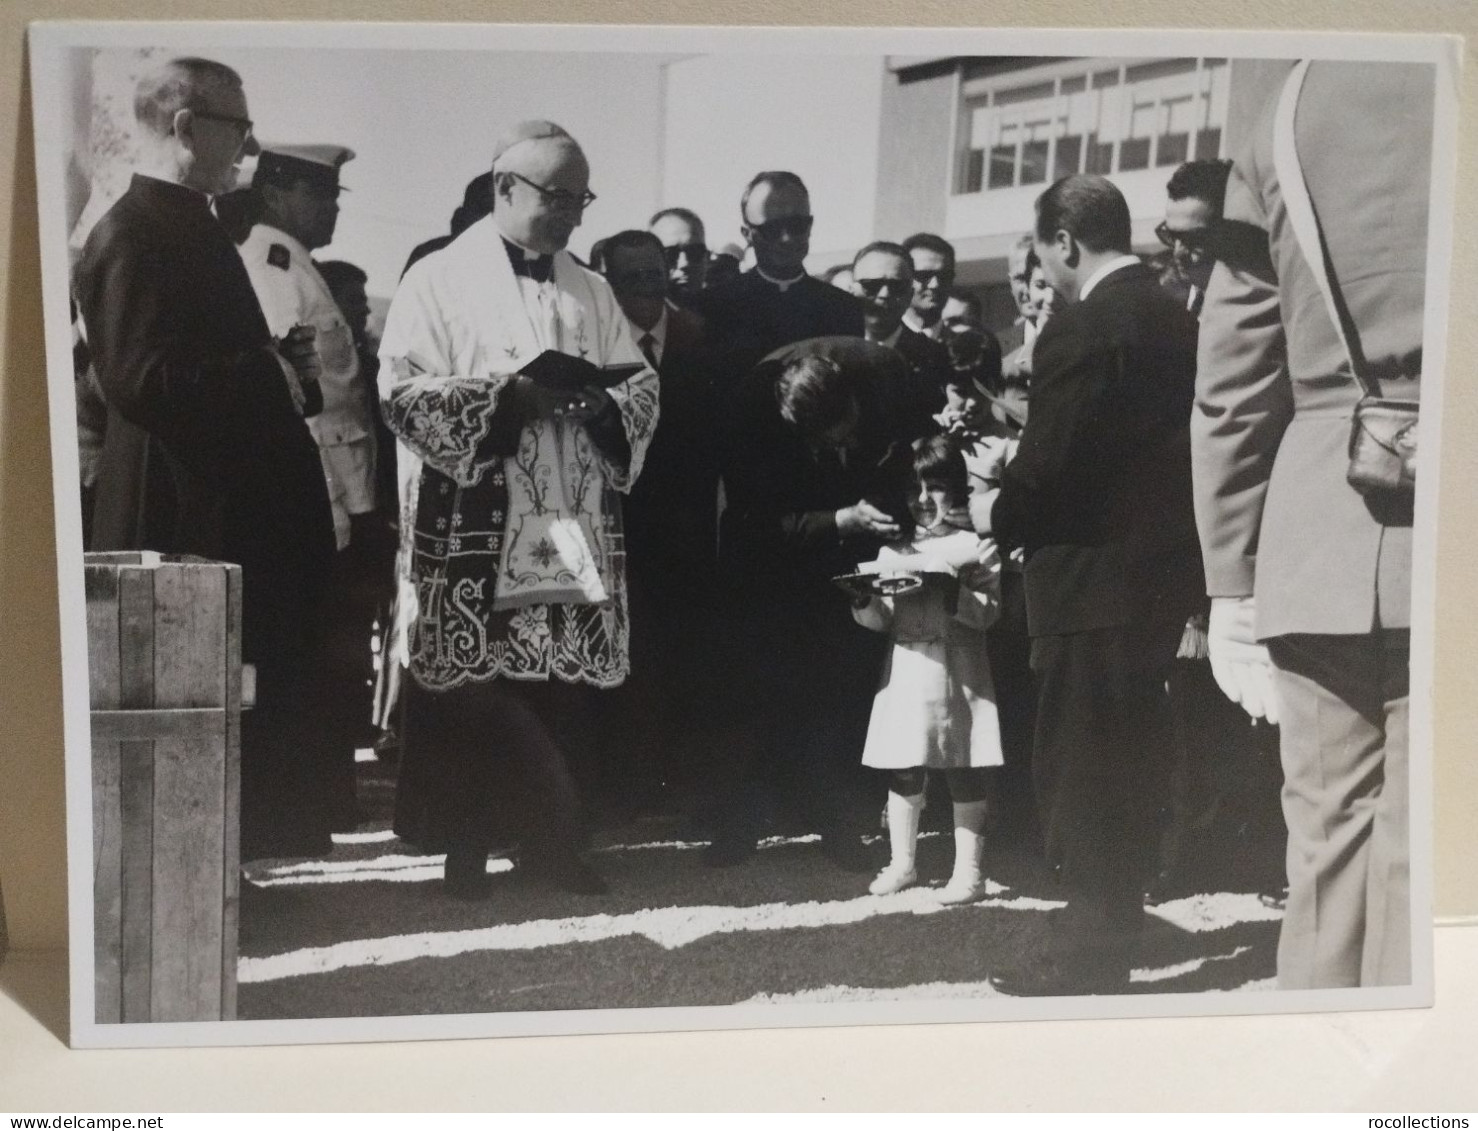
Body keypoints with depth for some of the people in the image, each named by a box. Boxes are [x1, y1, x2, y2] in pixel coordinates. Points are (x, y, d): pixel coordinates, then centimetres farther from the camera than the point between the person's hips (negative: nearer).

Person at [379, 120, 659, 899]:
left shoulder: (590, 292, 15)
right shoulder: (439, 280, 0)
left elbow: (642, 387, 13)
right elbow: (402, 390, -9)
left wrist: (598, 403, -10)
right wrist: (509, 396, -17)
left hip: (572, 528, 4)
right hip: (469, 531, -4)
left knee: (562, 690, 5)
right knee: (467, 695, -1)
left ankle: (550, 841, 16)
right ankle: (463, 845, 12)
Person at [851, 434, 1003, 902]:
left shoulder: (974, 547, -1)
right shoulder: (892, 551, 11)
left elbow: (988, 612, -8)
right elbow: (882, 621, 11)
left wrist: (950, 593, -23)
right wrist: (864, 602, -9)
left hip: (957, 673, -4)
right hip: (905, 671, 4)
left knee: (965, 776, -1)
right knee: (901, 772, 9)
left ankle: (968, 871, 7)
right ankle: (901, 864, 22)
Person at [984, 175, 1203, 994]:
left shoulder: (1083, 329, -18)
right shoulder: (1175, 319, 9)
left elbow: (1044, 467, -19)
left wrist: (996, 522, 0)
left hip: (1093, 574, -9)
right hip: (1161, 565, 9)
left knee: (1078, 768, 1)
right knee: (1129, 764, 17)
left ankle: (1089, 956, 7)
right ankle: (1115, 924, 28)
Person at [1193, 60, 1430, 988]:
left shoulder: (1290, 111, 9)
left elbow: (1233, 382, 8)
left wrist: (1232, 587, 13)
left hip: (1317, 547, 3)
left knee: (1330, 849, 10)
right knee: (1422, 867, 0)